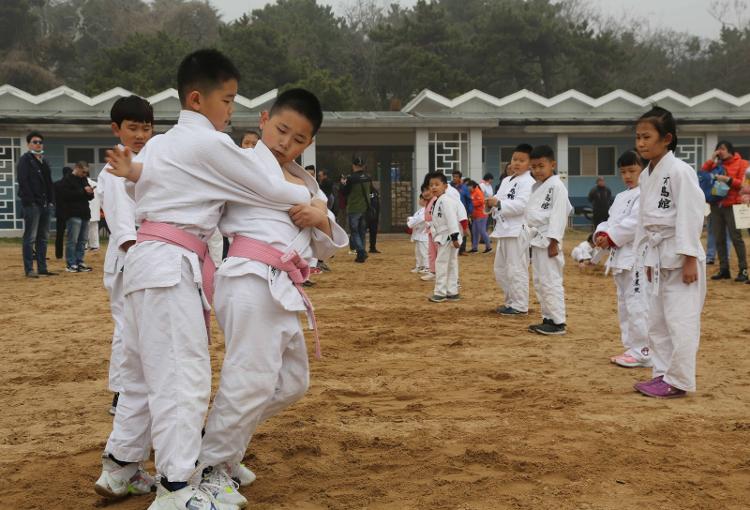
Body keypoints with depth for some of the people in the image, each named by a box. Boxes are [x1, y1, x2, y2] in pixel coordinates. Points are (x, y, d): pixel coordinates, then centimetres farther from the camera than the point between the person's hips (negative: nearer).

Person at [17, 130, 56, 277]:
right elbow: (23, 182, -13)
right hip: (32, 204, -8)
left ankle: (42, 268, 14)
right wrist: (30, 201, -18)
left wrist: (51, 201, 11)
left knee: (43, 237, 9)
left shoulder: (44, 161, 19)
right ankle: (29, 270, -4)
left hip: (45, 204, 8)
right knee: (30, 237, -6)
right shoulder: (25, 160, -4)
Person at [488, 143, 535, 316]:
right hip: (504, 229, 10)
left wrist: (498, 203, -28)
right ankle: (511, 301, 27)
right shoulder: (506, 181, 18)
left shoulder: (528, 182, -11)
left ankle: (520, 306, 3)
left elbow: (521, 205, -23)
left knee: (516, 269, -6)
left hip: (518, 230, -10)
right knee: (500, 269, 16)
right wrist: (492, 203, -2)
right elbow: (500, 201, 20)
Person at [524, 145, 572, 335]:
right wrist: (530, 237, 17)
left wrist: (554, 241, -21)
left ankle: (558, 322, -4)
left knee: (551, 281, -9)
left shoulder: (557, 186, -12)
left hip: (548, 240, -10)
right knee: (539, 282, 13)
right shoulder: (537, 187, 16)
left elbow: (558, 215, -17)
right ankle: (548, 318, 22)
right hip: (537, 240, 10)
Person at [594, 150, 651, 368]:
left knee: (637, 305, -9)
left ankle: (642, 352, -3)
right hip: (620, 256, 10)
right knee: (624, 304, 15)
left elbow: (635, 223, -20)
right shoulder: (620, 197, 19)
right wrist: (601, 233, -5)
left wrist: (611, 237, -16)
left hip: (638, 257, -10)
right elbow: (611, 220, 16)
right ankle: (631, 348, 24)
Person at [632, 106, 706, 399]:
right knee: (656, 321, 14)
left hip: (681, 256, -9)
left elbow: (691, 216, -18)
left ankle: (678, 381, 6)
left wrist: (689, 260, -19)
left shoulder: (679, 171, -15)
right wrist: (647, 258, 17)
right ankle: (663, 374, 25)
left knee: (680, 321, -3)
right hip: (658, 256, 9)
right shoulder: (646, 175, 10)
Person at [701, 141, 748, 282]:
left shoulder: (741, 163, 1)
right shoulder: (716, 164, 14)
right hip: (716, 205, 5)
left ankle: (743, 270, -1)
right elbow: (702, 173, 5)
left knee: (736, 237, -5)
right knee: (718, 239, 5)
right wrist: (711, 159, 0)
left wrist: (727, 179, -17)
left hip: (731, 205, -5)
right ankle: (724, 269, 11)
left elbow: (743, 183, -6)